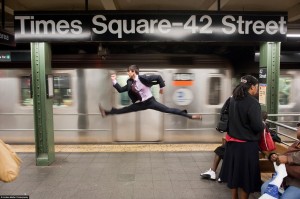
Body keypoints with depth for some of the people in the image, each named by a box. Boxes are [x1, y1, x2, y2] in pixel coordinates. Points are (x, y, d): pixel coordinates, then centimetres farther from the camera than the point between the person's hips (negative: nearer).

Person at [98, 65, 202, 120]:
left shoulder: (143, 78, -21)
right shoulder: (130, 83, -1)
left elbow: (158, 77, -17)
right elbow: (120, 90, 7)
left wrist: (162, 88, -7)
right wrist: (114, 81, -1)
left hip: (151, 101, -5)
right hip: (141, 104, 6)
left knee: (169, 110, -11)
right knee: (122, 110, 6)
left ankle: (189, 116, -9)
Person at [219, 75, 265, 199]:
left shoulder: (233, 100, 4)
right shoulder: (253, 102, -19)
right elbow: (257, 126, -21)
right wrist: (263, 125, -1)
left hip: (232, 141, 7)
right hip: (247, 144, -7)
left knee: (234, 171, 19)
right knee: (245, 175, 8)